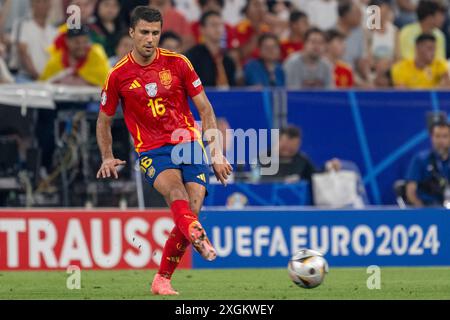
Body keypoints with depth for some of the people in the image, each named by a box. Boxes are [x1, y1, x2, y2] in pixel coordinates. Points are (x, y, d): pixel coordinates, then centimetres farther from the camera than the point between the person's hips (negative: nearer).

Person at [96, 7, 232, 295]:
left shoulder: (177, 63, 2)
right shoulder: (119, 75, 1)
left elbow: (205, 110, 7)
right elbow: (104, 121, 17)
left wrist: (217, 153, 1)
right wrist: (108, 158, 7)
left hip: (189, 144, 2)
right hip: (152, 151, -2)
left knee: (192, 209, -15)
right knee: (175, 187, -33)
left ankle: (162, 280, 0)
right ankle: (198, 237, -63)